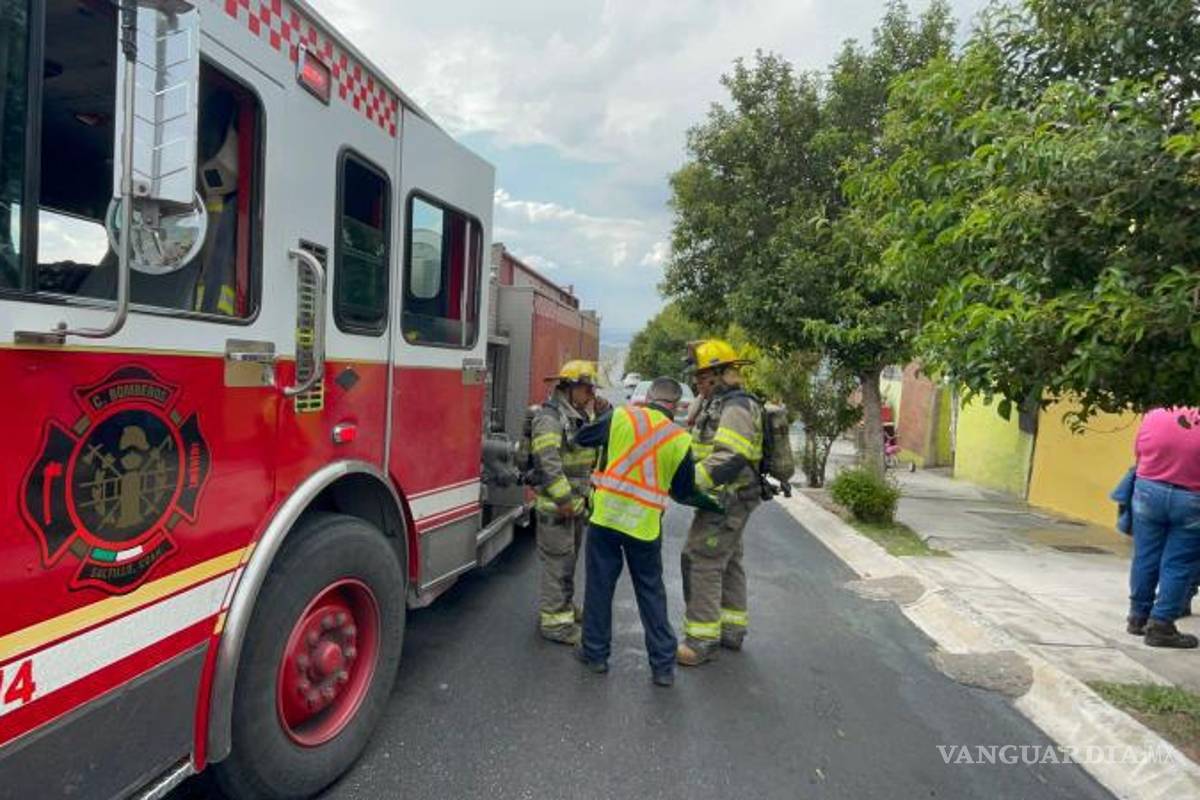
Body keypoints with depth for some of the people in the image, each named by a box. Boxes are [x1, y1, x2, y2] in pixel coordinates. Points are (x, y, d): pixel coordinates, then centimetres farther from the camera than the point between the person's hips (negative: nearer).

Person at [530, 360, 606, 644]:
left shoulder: (581, 418, 14)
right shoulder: (549, 418, -16)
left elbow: (591, 456, 21)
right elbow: (548, 463, -24)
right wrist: (564, 500, -23)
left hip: (577, 503, 9)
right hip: (556, 506, -9)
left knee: (569, 559, 20)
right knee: (557, 562, -2)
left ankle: (564, 605, 35)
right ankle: (554, 621, 8)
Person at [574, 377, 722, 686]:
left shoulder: (620, 416, -5)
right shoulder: (681, 440, -3)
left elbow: (581, 438, 8)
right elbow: (685, 492, 4)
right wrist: (713, 504, 22)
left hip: (606, 516, 0)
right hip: (645, 525, 1)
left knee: (600, 585, 14)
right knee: (651, 592, 14)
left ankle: (595, 652, 26)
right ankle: (663, 665, 20)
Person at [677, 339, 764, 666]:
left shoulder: (737, 407, -19)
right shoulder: (717, 405, 14)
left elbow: (730, 458, -31)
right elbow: (705, 449, 16)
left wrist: (689, 483, -34)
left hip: (728, 500, -11)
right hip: (728, 499, 11)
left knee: (701, 562, -8)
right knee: (727, 562, 18)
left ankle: (702, 639, 1)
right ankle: (732, 629, 32)